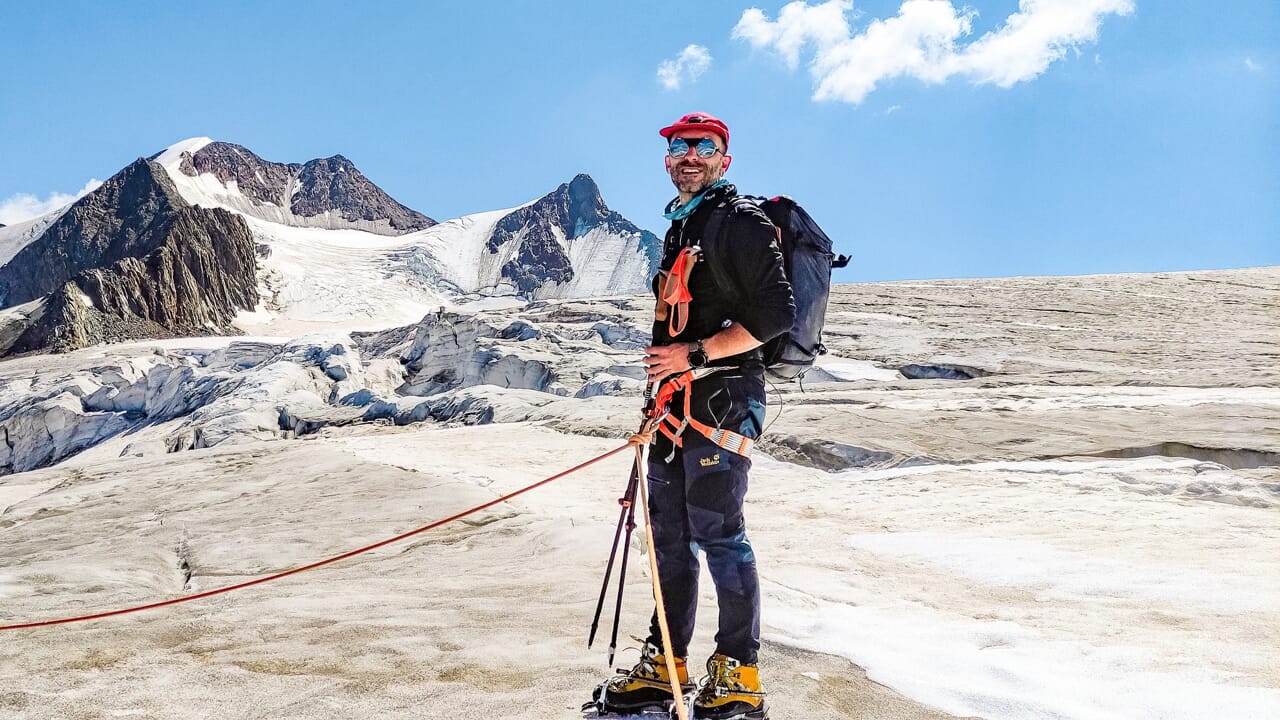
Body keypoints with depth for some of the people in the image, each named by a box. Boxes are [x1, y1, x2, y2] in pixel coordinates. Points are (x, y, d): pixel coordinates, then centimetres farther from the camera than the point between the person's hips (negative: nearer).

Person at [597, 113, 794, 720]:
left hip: (722, 399, -9)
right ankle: (665, 667, 21)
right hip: (677, 401, 9)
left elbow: (776, 313, -16)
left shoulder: (740, 221, -7)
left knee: (716, 529, -8)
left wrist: (695, 354, -18)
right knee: (669, 532, 11)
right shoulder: (679, 229, 21)